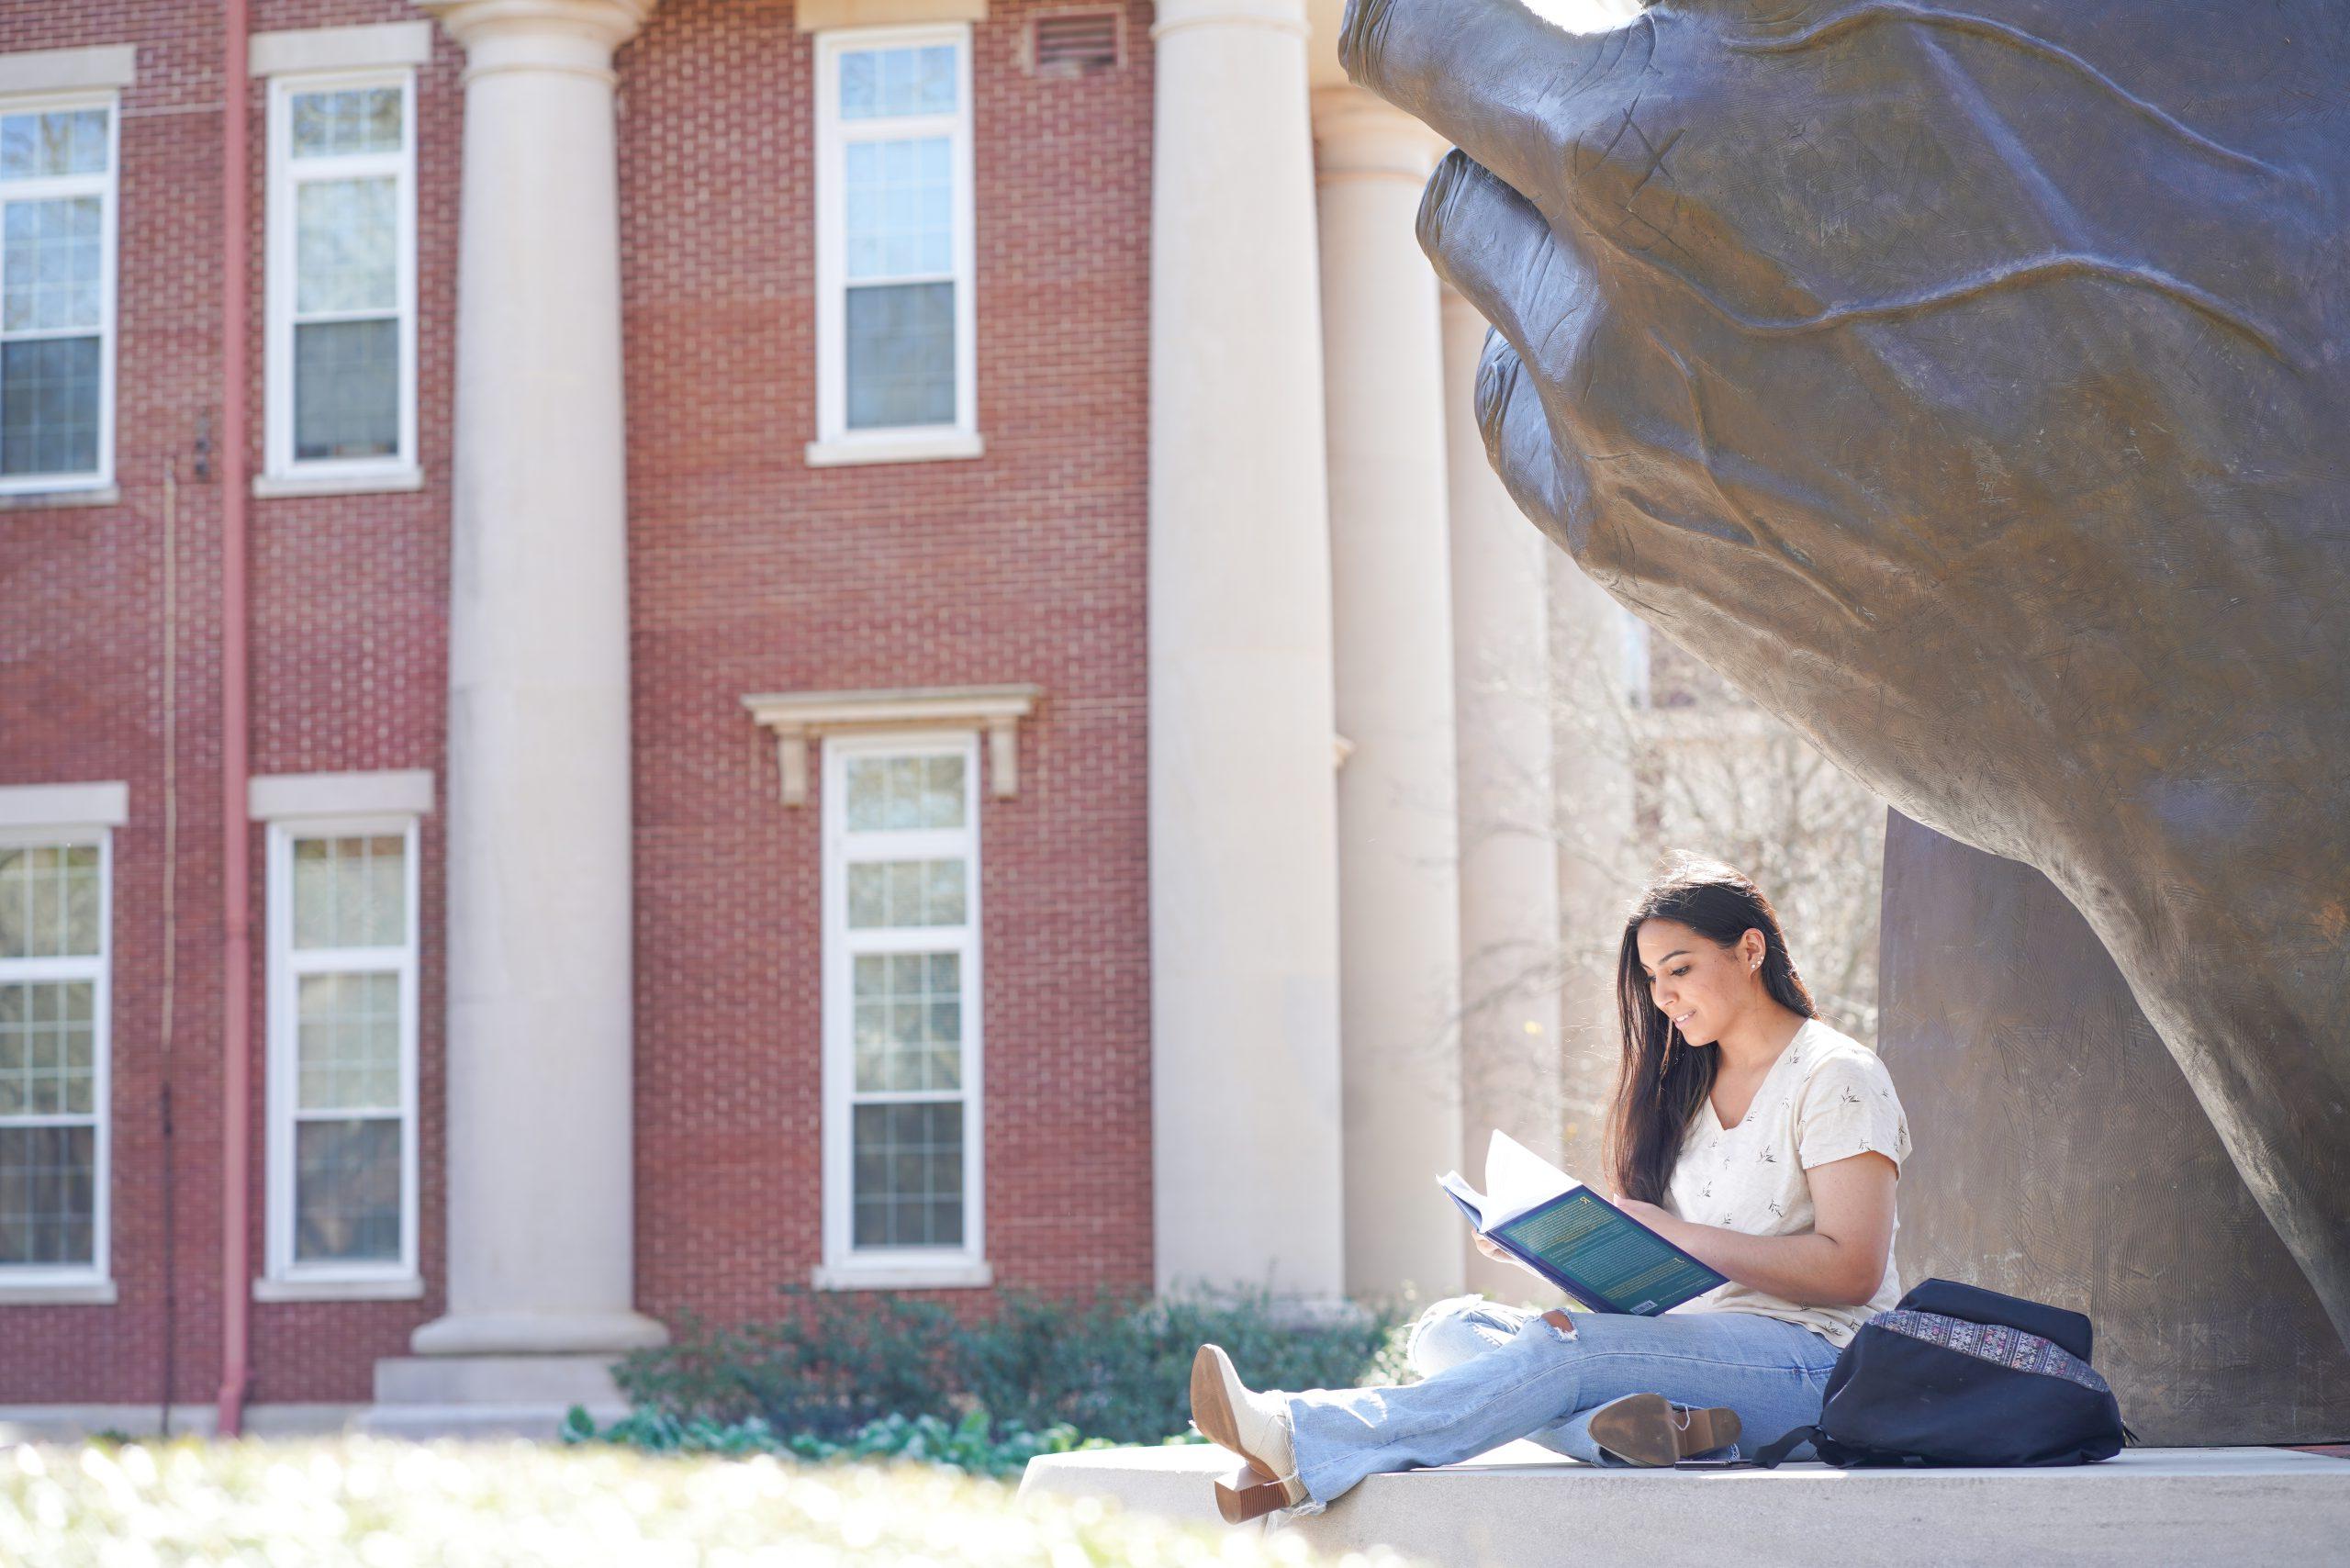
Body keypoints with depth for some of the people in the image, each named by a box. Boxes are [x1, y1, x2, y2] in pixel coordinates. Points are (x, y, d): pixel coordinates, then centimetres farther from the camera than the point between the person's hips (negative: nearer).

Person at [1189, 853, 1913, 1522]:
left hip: (1812, 1360, -8)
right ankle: (1630, 1425, -38)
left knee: (1565, 1348, -32)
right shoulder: (1683, 1085, 21)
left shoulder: (1837, 1076, -2)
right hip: (1686, 1345, 8)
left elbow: (1852, 1271, -13)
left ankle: (1305, 1446, -40)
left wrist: (1676, 1234, -17)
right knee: (1451, 1327, -10)